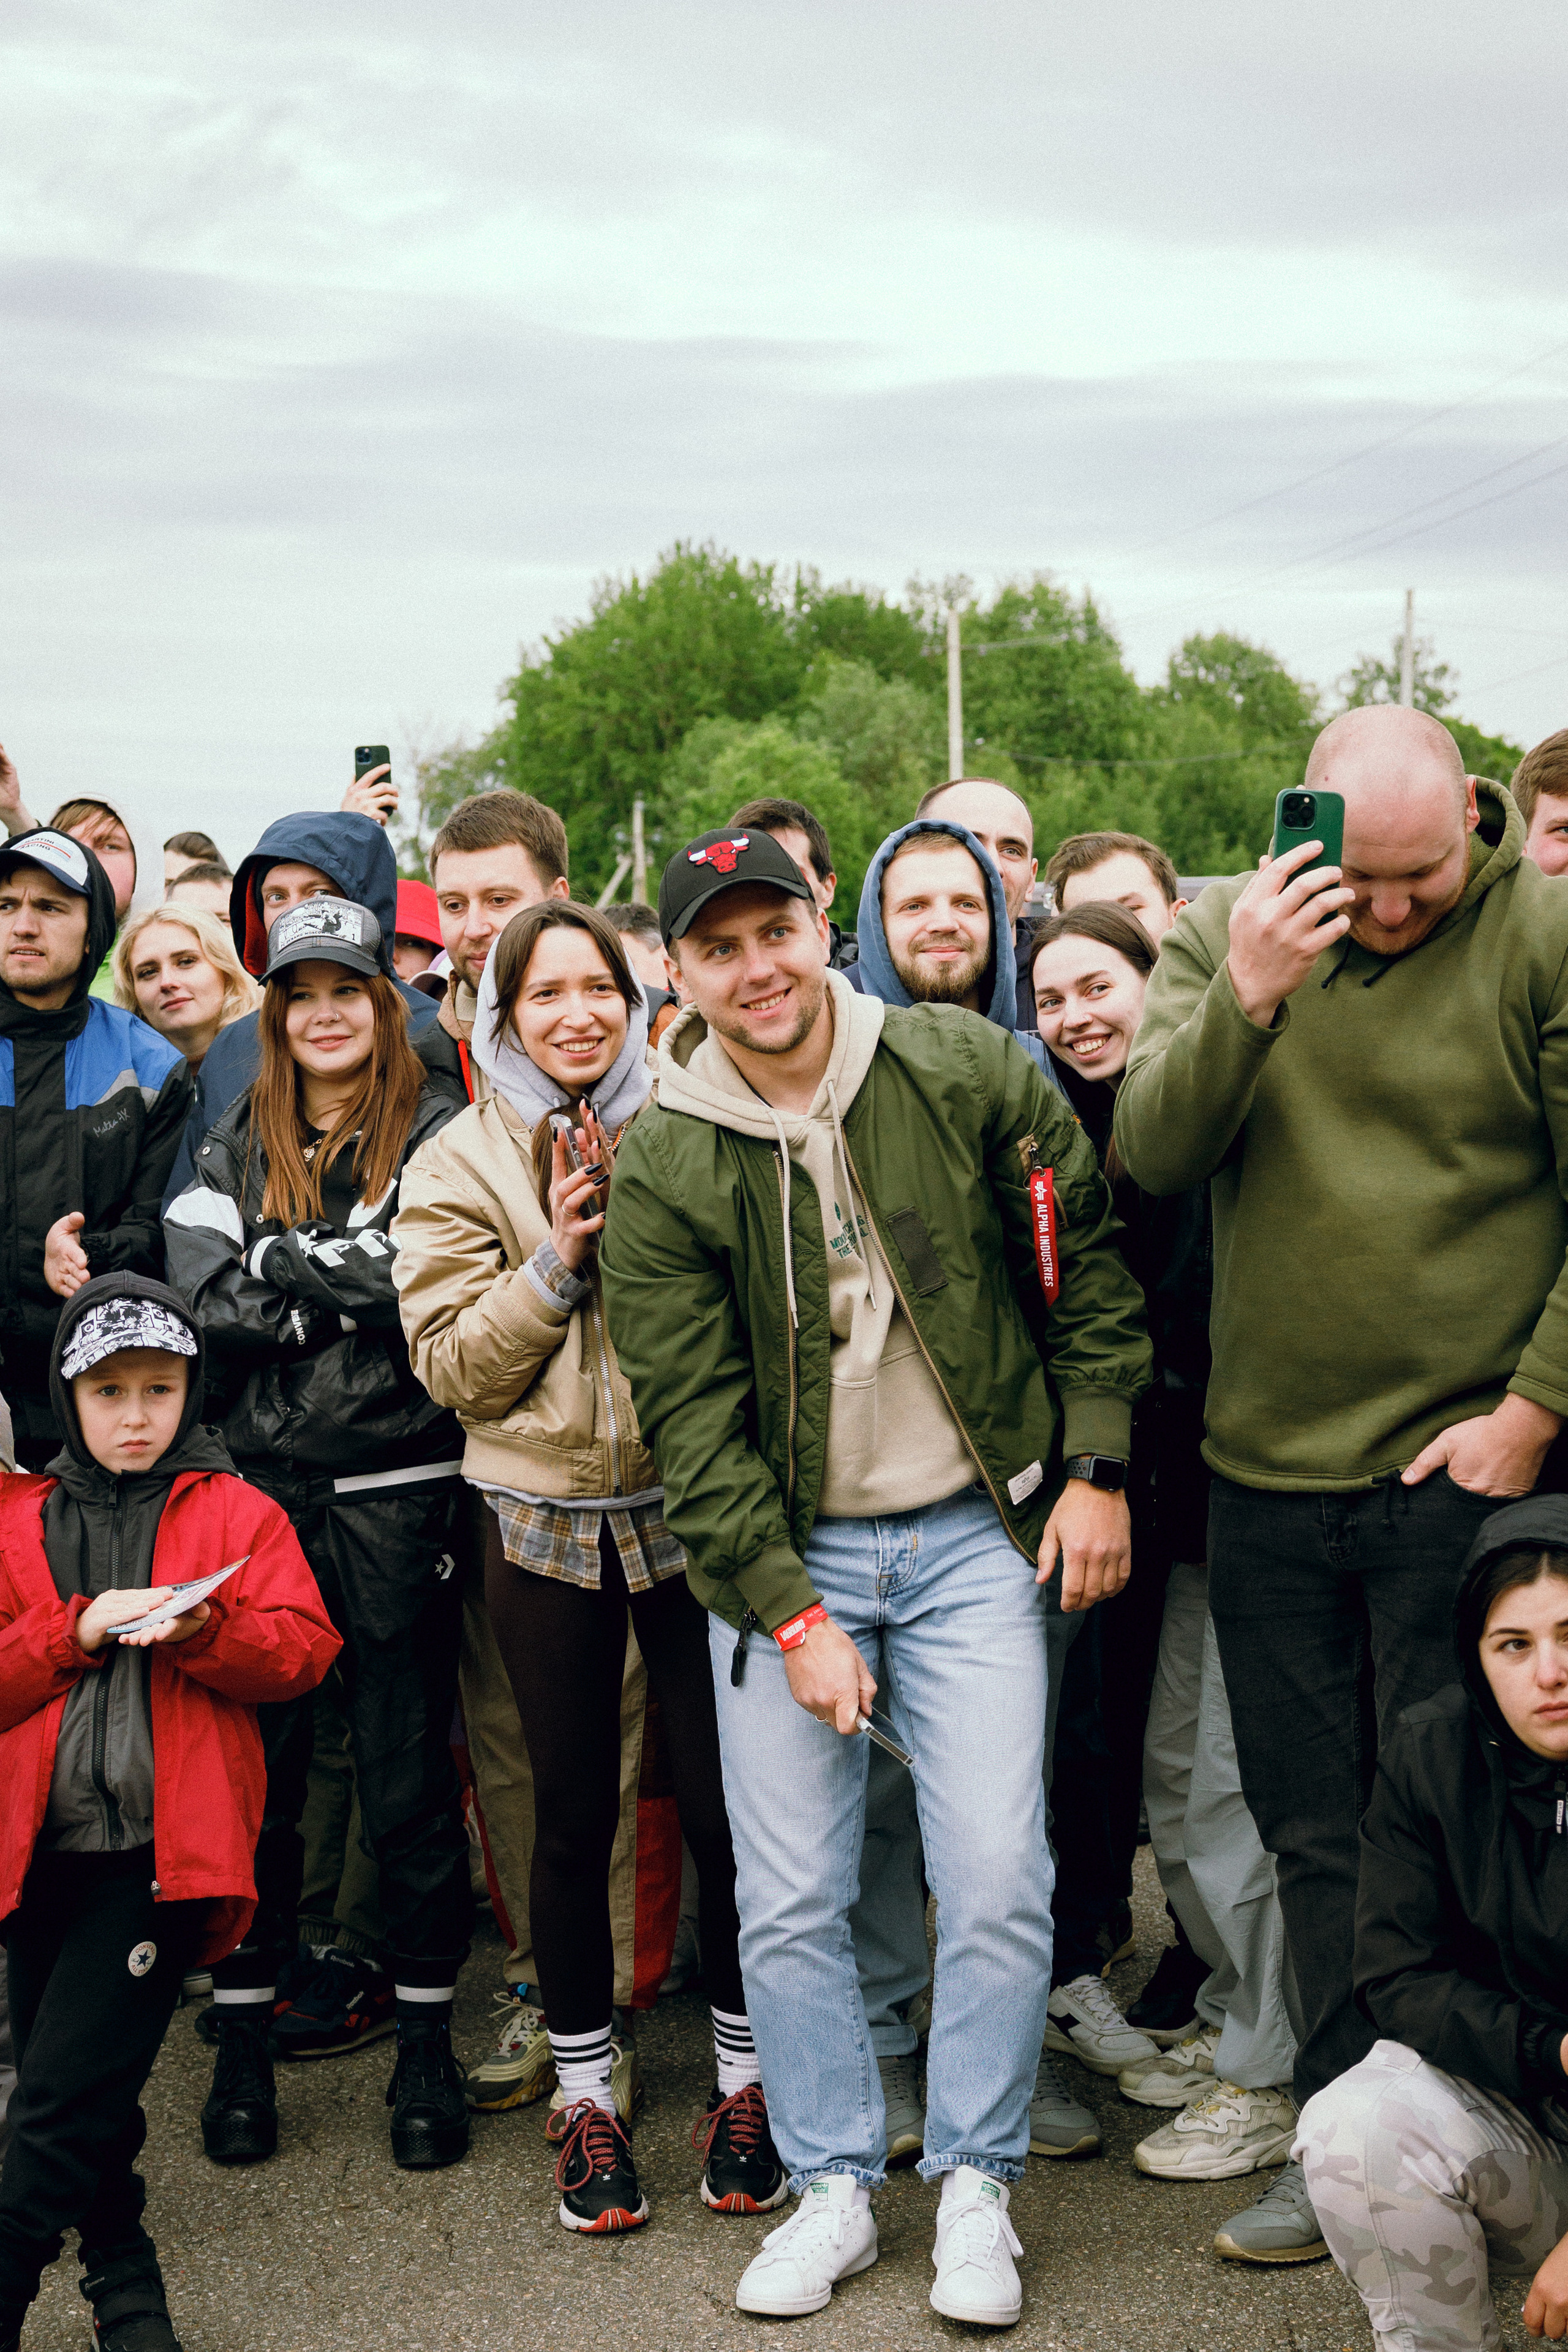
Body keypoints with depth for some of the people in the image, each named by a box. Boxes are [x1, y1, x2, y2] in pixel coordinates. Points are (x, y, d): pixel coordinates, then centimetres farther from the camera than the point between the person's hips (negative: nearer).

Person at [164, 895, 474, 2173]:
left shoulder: (435, 1133, 2)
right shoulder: (237, 1146, 12)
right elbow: (207, 1301, -1)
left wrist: (282, 1264, -9)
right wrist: (352, 1291, -9)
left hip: (398, 1492, -3)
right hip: (261, 1488, 3)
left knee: (409, 1775, 4)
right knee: (252, 1767, 6)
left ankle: (428, 2039, 17)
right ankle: (245, 2036, 20)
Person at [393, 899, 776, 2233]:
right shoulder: (462, 1165, 2)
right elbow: (452, 1365, -3)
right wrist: (556, 1259, -15)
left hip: (690, 1507, -1)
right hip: (546, 1520, 1)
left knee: (723, 1803, 1)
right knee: (572, 1816, 9)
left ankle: (744, 2075, 21)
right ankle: (586, 2090, 25)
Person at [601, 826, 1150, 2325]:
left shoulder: (965, 1070, -5)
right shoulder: (659, 1170, -6)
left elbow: (1090, 1262, 3)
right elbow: (690, 1418, -7)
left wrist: (1096, 1468, 0)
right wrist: (791, 1614, -12)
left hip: (974, 1533, 0)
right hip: (781, 1549, 1)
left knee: (998, 1879, -2)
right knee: (789, 1900, 3)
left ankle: (975, 2186, 17)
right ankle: (833, 2188, 22)